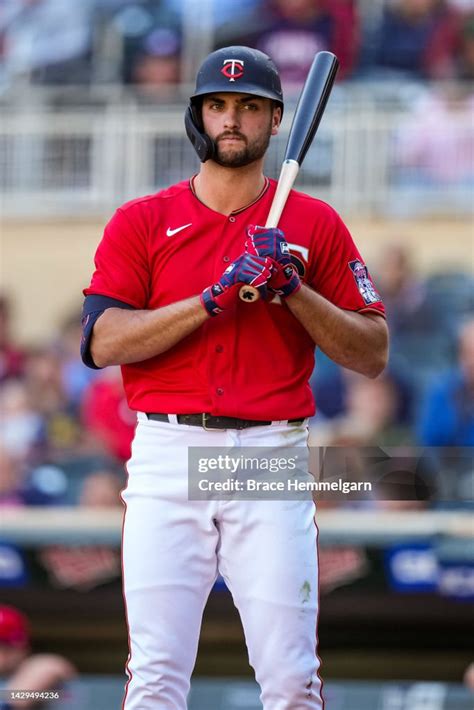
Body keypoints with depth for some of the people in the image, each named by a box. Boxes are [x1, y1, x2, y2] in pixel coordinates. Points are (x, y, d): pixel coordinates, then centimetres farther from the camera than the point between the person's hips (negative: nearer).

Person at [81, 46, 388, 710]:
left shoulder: (316, 225, 10)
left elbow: (372, 355, 6)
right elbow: (103, 343, -4)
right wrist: (216, 297, -13)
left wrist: (292, 289, -8)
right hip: (168, 456, 0)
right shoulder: (140, 222, 9)